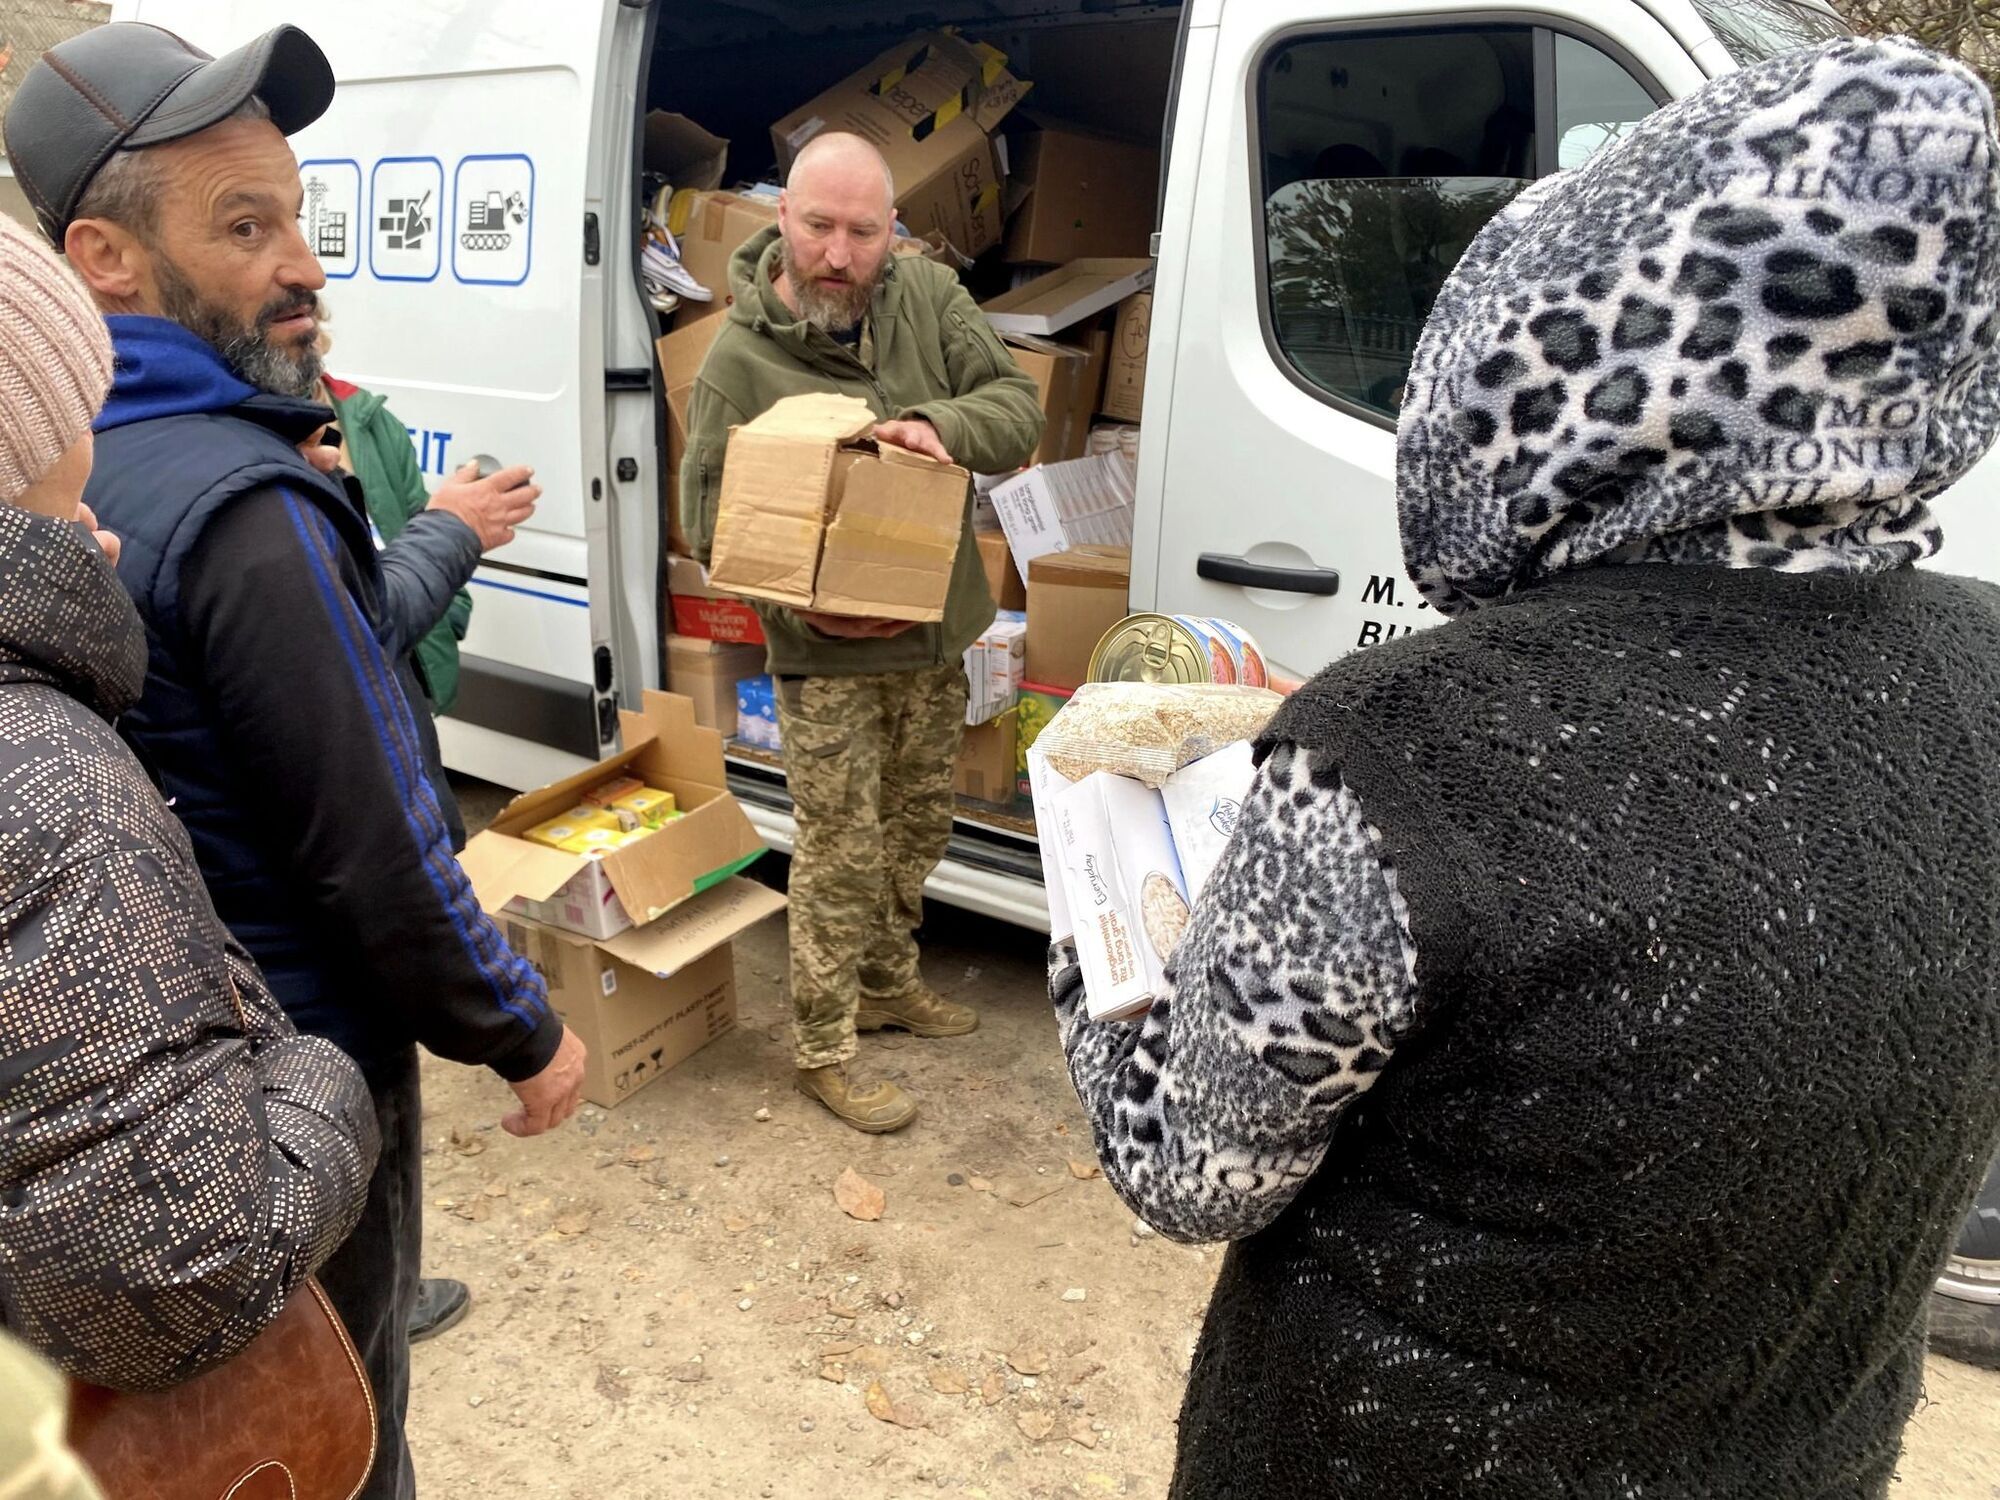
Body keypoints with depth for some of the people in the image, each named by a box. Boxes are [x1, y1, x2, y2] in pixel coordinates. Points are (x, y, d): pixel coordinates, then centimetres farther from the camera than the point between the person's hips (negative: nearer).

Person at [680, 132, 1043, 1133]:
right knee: (842, 854, 0)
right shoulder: (739, 359, -13)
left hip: (936, 640, 6)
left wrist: (943, 426, -28)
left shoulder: (929, 297, -2)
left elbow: (1018, 405, -5)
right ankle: (822, 1051, 18)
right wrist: (800, 602, -26)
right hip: (826, 657, -5)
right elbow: (708, 519, -10)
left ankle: (889, 985, 43)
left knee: (917, 831, 21)